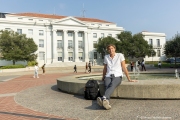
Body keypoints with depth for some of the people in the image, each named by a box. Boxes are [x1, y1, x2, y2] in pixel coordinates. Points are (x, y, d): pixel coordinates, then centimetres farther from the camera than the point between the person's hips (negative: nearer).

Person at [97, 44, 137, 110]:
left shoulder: (120, 55, 3)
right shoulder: (106, 57, 12)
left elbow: (124, 68, 3)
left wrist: (129, 79, 1)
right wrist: (103, 77, 31)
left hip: (117, 76, -3)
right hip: (108, 76, 3)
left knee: (112, 86, -37)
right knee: (107, 87, -33)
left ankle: (103, 98, -64)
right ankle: (106, 102, -60)